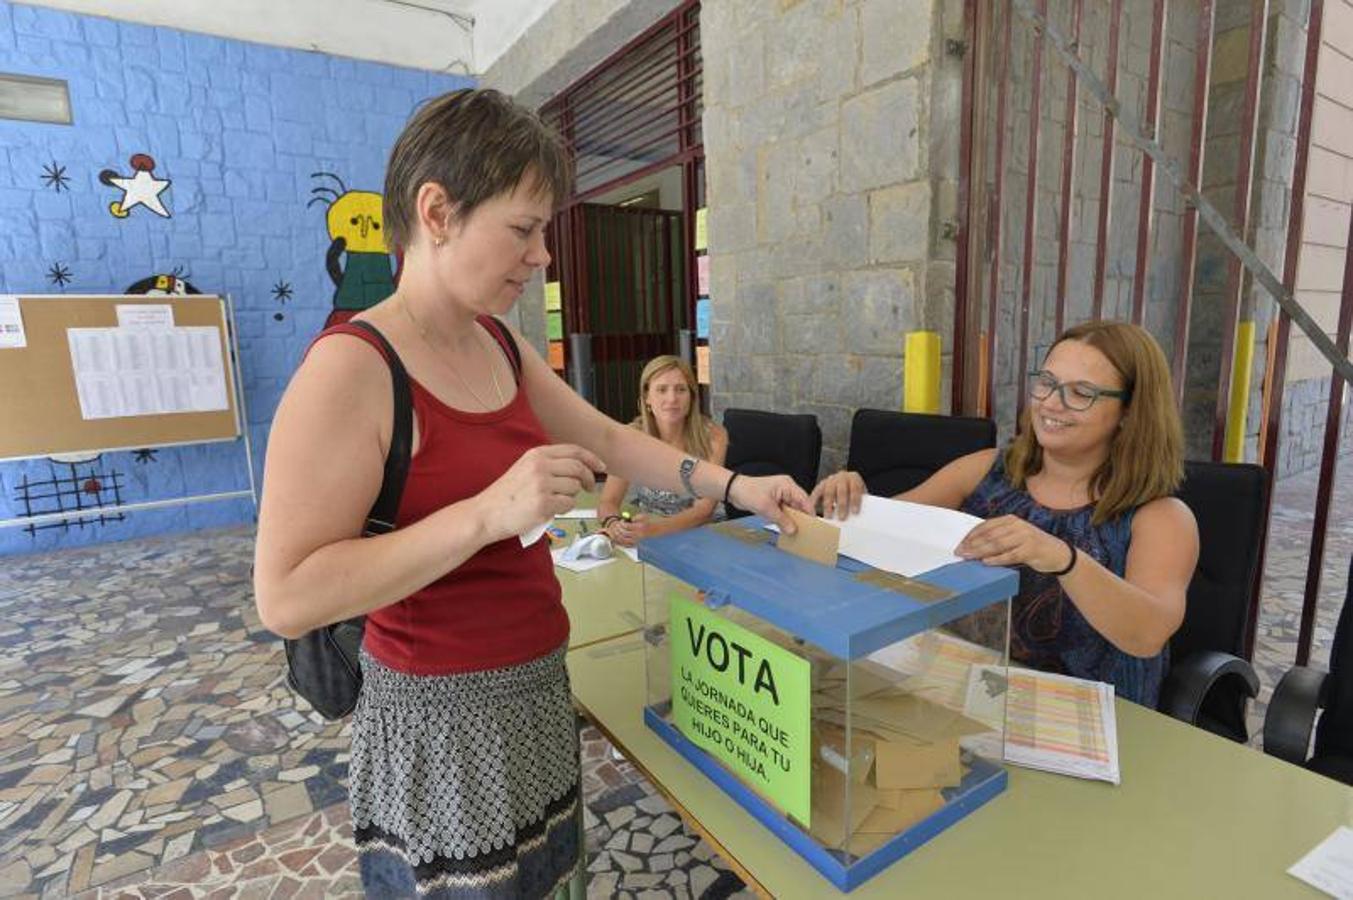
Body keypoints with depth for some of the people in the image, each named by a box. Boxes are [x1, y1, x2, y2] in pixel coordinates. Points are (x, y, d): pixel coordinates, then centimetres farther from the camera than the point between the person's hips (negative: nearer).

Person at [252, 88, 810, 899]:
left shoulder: (499, 344, 2)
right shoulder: (352, 366, -22)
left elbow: (609, 440, 9)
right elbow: (286, 597, -24)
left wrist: (732, 485, 2)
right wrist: (490, 512, -32)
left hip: (534, 688, 7)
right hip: (445, 715, -7)